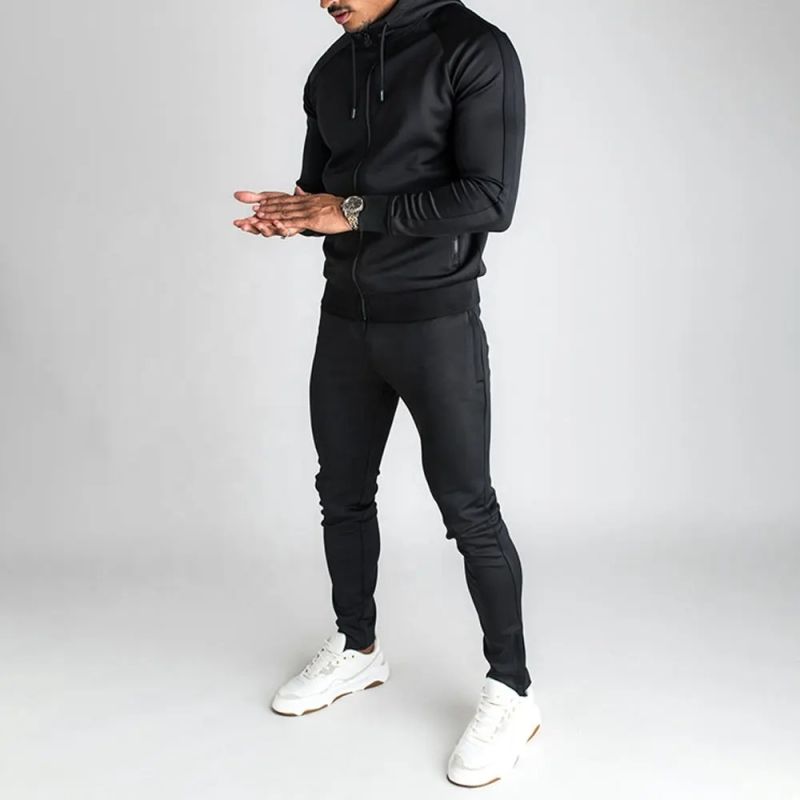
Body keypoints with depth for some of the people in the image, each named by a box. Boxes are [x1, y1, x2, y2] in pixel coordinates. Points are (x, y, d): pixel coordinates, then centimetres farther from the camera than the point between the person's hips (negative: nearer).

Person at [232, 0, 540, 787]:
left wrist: (353, 211, -18)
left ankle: (512, 694, 13)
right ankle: (356, 650, 33)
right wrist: (290, 213, -8)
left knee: (466, 507, -2)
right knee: (343, 492, 13)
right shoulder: (329, 71, 10)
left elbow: (489, 199, -18)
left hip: (436, 321, -6)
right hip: (345, 318, 7)